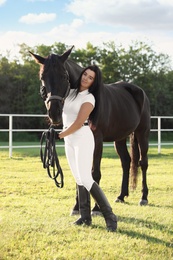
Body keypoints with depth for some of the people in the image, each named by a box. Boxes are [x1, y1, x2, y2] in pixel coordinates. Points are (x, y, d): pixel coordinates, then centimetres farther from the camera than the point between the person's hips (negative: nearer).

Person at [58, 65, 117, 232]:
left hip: (82, 138, -7)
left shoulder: (89, 98, -9)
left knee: (85, 179, -15)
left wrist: (59, 135, -9)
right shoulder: (71, 92, 11)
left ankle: (110, 216, -13)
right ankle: (85, 217, 11)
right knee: (79, 180, 7)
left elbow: (78, 123, -15)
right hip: (69, 140, 7)